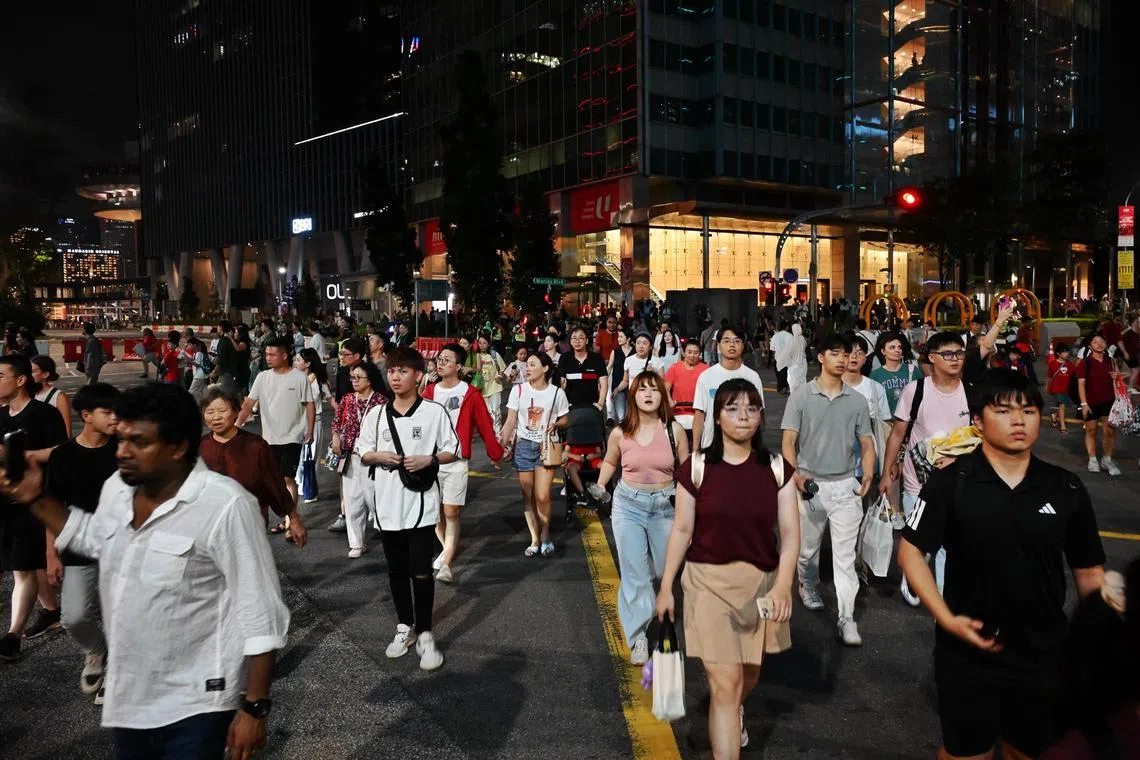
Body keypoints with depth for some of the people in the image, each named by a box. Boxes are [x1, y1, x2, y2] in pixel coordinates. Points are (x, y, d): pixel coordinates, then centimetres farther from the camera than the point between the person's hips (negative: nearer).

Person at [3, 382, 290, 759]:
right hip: (127, 698, 8)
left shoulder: (225, 506, -25)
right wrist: (36, 499, 11)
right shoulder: (116, 488, -2)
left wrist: (254, 707, -19)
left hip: (194, 706, -8)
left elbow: (260, 615, -21)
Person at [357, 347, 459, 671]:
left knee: (421, 571, -1)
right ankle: (405, 627, 30)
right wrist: (379, 456, -10)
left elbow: (452, 451, 1)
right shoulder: (376, 414, 3)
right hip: (388, 504, 4)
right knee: (397, 571, 15)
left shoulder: (434, 411, -6)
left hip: (422, 504, -4)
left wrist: (429, 460, -17)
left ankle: (424, 633, 12)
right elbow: (362, 453, 10)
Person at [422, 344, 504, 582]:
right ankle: (447, 549, 34)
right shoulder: (430, 391, 5)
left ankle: (446, 565, -4)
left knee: (451, 513, -7)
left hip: (456, 462, -4)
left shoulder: (470, 394, -5)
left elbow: (485, 425, -2)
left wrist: (495, 454, 3)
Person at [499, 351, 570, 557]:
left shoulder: (557, 393, -4)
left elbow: (565, 420, 7)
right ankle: (534, 539, 19)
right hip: (523, 445, 2)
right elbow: (510, 421, -2)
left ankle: (545, 537, 16)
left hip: (546, 446, -1)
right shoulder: (518, 391, -2)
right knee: (528, 495, 5)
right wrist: (501, 443, -17)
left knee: (543, 497, -7)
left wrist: (555, 424, -15)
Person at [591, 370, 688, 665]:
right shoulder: (620, 433, -6)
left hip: (665, 505, 1)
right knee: (634, 574, -1)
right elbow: (610, 462, 13)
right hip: (628, 505, 0)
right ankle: (637, 636, 9)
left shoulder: (674, 430, -8)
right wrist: (599, 487, -2)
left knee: (664, 569, 15)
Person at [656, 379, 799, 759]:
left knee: (750, 673, 22)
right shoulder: (696, 467, -8)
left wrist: (783, 585, -20)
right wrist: (665, 586, 0)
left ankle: (735, 710, 57)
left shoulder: (778, 468, -3)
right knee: (724, 683, -6)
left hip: (762, 582, 3)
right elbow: (682, 530, -2)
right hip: (709, 581, -3)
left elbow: (790, 533, -5)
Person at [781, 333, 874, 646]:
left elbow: (867, 443, 8)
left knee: (845, 555, -1)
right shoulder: (801, 396, -3)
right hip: (810, 485, -1)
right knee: (807, 548, 16)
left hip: (845, 485, 1)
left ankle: (846, 618, 3)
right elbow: (788, 441, -6)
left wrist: (868, 474, -11)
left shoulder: (857, 400, 4)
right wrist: (795, 474, -23)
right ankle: (808, 587, 43)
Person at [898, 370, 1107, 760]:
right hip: (968, 654, -2)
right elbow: (911, 550, -8)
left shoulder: (1067, 489, -3)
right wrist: (946, 619, -18)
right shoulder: (949, 482, -12)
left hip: (1044, 655, 3)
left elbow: (1089, 571, 4)